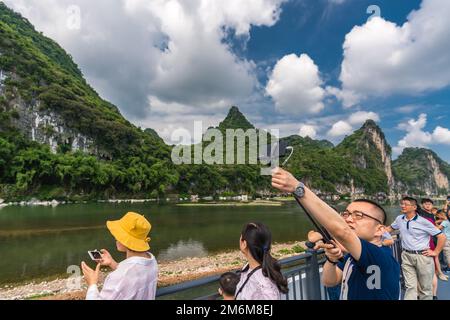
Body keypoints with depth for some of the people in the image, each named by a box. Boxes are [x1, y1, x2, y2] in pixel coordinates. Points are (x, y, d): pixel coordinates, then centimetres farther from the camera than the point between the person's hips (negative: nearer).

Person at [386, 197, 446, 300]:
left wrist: (435, 252, -5)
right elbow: (390, 228, 20)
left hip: (422, 256, -3)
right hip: (406, 256, 3)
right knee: (410, 287, 5)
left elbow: (442, 237, -6)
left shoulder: (423, 222, -11)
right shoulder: (399, 219, 2)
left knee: (425, 288, 11)